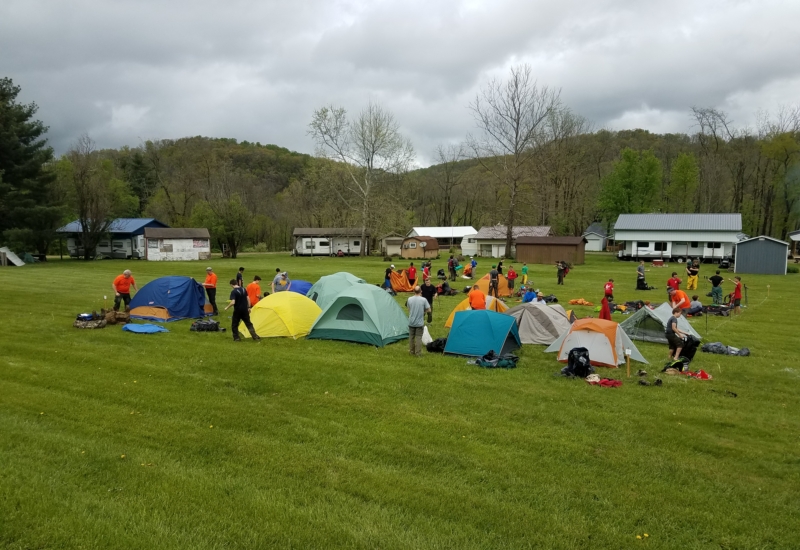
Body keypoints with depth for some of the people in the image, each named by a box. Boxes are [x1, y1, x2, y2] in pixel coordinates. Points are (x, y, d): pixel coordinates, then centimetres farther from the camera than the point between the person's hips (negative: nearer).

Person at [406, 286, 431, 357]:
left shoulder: (409, 299, -6)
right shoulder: (423, 300, -14)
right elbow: (428, 310, -6)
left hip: (411, 322, 3)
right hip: (420, 322, -3)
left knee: (411, 336, 15)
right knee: (418, 337, 4)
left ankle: (411, 351, 25)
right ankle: (418, 353, 4)